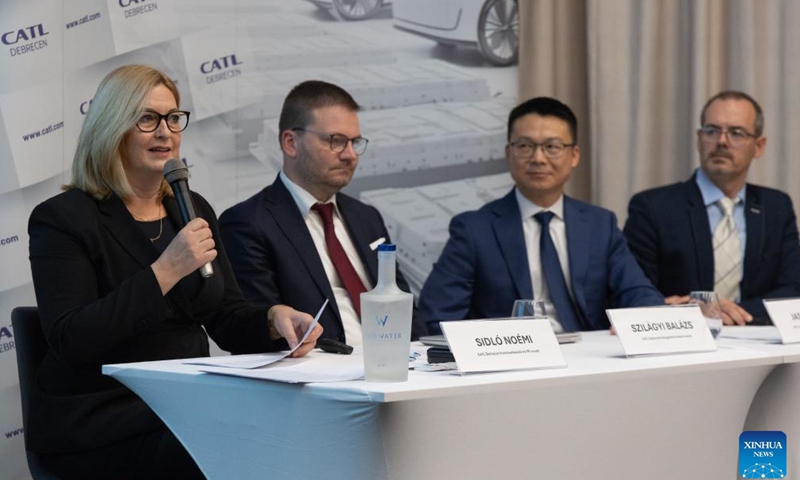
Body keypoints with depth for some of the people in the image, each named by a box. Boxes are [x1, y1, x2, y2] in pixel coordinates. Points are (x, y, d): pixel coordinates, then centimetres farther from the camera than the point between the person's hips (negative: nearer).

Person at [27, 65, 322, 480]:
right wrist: (165, 271, -23)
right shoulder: (63, 219, -6)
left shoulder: (193, 209, 14)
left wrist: (274, 319, -10)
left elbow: (227, 320, 14)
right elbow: (70, 341, -18)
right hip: (99, 423, -6)